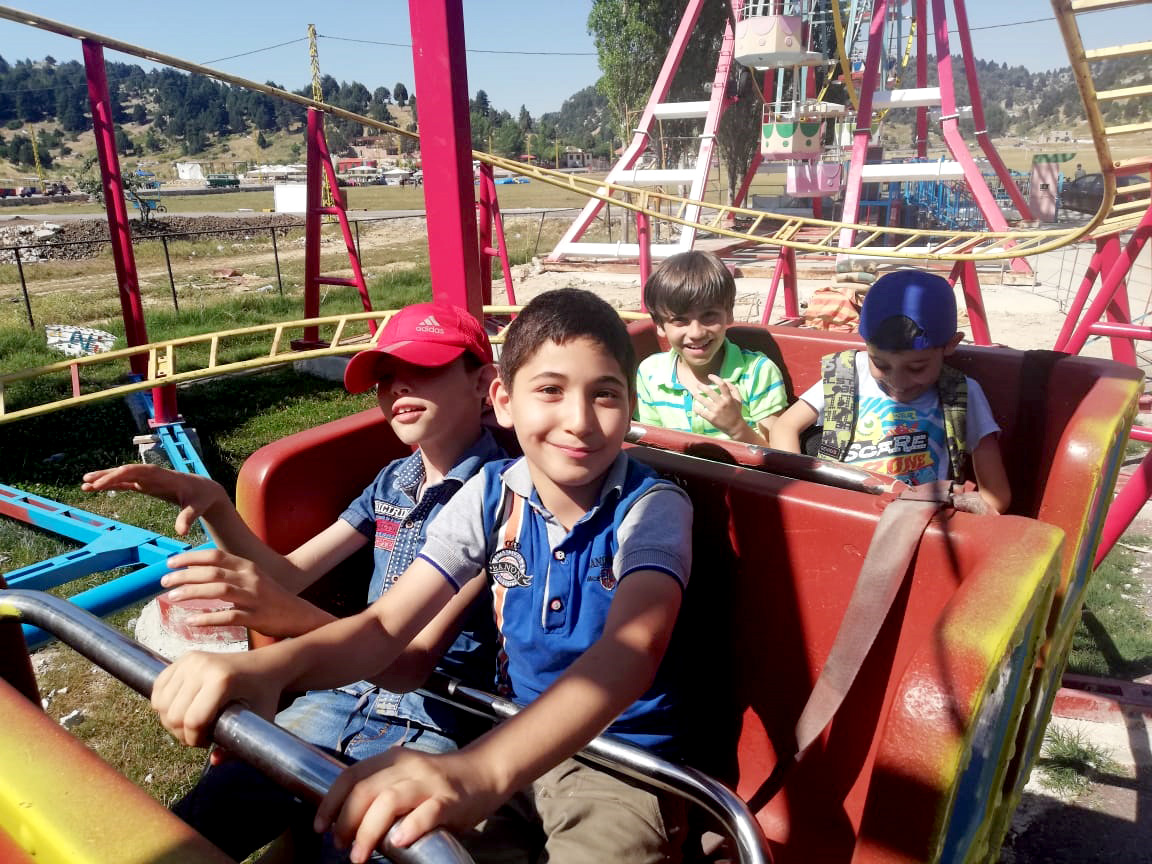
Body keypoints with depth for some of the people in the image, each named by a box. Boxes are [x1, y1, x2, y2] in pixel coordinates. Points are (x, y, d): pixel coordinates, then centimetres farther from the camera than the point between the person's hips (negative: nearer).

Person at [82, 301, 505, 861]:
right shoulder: (394, 482, 6)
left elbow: (413, 662, -23)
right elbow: (289, 574, 10)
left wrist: (290, 617, -39)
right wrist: (214, 503, -6)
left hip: (429, 726, -5)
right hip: (346, 697, 6)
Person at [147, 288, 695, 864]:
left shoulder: (651, 508, -18)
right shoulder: (491, 494, -6)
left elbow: (631, 648, -36)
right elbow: (385, 624, -11)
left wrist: (482, 770, -54)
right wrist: (272, 663, -34)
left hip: (623, 760, -3)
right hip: (516, 739, 4)